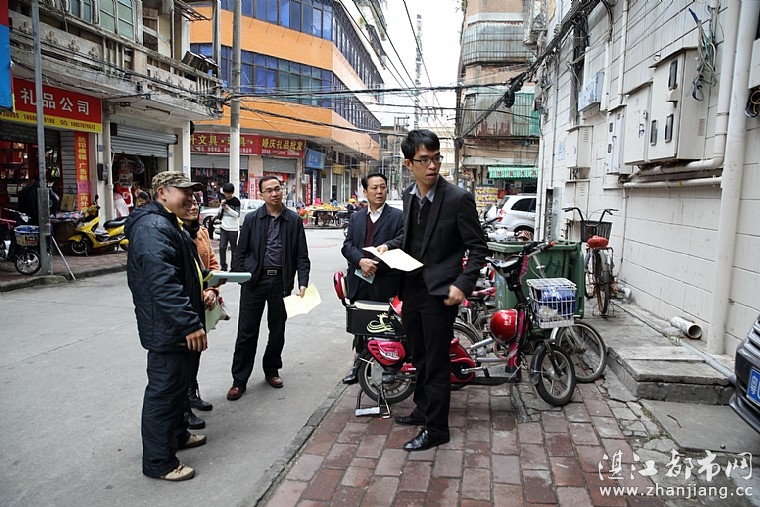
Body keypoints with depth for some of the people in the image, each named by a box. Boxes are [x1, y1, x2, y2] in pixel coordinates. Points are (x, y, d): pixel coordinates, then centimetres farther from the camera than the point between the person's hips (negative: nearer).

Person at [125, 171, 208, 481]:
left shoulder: (168, 224, 16)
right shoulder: (153, 227, -21)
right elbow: (162, 282, -30)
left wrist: (201, 290, 19)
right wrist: (190, 323, -31)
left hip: (176, 327, 11)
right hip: (166, 328, -11)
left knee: (177, 383, 23)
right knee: (163, 389, 0)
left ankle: (177, 434, 41)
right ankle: (159, 462, 14)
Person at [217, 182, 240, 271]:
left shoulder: (236, 201, -7)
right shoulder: (224, 200, 10)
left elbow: (237, 215, -10)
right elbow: (219, 213, 15)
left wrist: (228, 209, -21)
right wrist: (221, 206, -4)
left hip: (233, 229, -5)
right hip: (223, 228, 5)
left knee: (233, 248, 3)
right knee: (222, 247, -2)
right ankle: (223, 266, 5)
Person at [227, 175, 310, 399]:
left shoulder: (294, 220, 3)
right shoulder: (252, 219, 3)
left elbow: (301, 255, 2)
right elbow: (240, 252, 6)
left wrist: (303, 283, -9)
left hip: (281, 281, 1)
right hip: (254, 281, -1)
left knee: (277, 330, 12)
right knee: (247, 332, 3)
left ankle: (271, 370, 32)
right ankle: (239, 380, 14)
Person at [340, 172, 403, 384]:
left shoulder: (398, 217, 0)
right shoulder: (355, 218, 14)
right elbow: (347, 246, 4)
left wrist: (376, 266, -17)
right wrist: (361, 261, -16)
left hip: (384, 284, -4)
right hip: (359, 283, 4)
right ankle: (359, 365, 29)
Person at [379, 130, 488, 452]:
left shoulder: (458, 198, -14)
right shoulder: (409, 195, 5)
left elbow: (478, 248, -10)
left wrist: (463, 285, -20)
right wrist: (390, 245, 3)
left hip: (439, 292, -7)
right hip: (412, 289, 7)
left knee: (436, 364, 3)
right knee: (419, 358, 21)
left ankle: (435, 429, 18)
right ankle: (423, 410, 40)